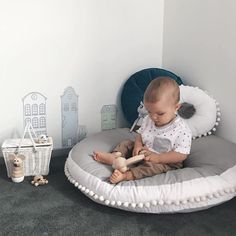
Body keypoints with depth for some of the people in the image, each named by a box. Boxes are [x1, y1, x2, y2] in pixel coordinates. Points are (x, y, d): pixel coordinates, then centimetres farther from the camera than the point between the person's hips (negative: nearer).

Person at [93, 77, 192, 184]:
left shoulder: (182, 130, -22)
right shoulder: (148, 120, -2)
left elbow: (181, 155, -23)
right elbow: (140, 134, 10)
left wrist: (158, 158, -31)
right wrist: (138, 146, -13)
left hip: (166, 163, -7)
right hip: (144, 154, 7)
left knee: (155, 166, -36)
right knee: (127, 143, 4)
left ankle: (126, 175, -47)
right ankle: (115, 156, -23)